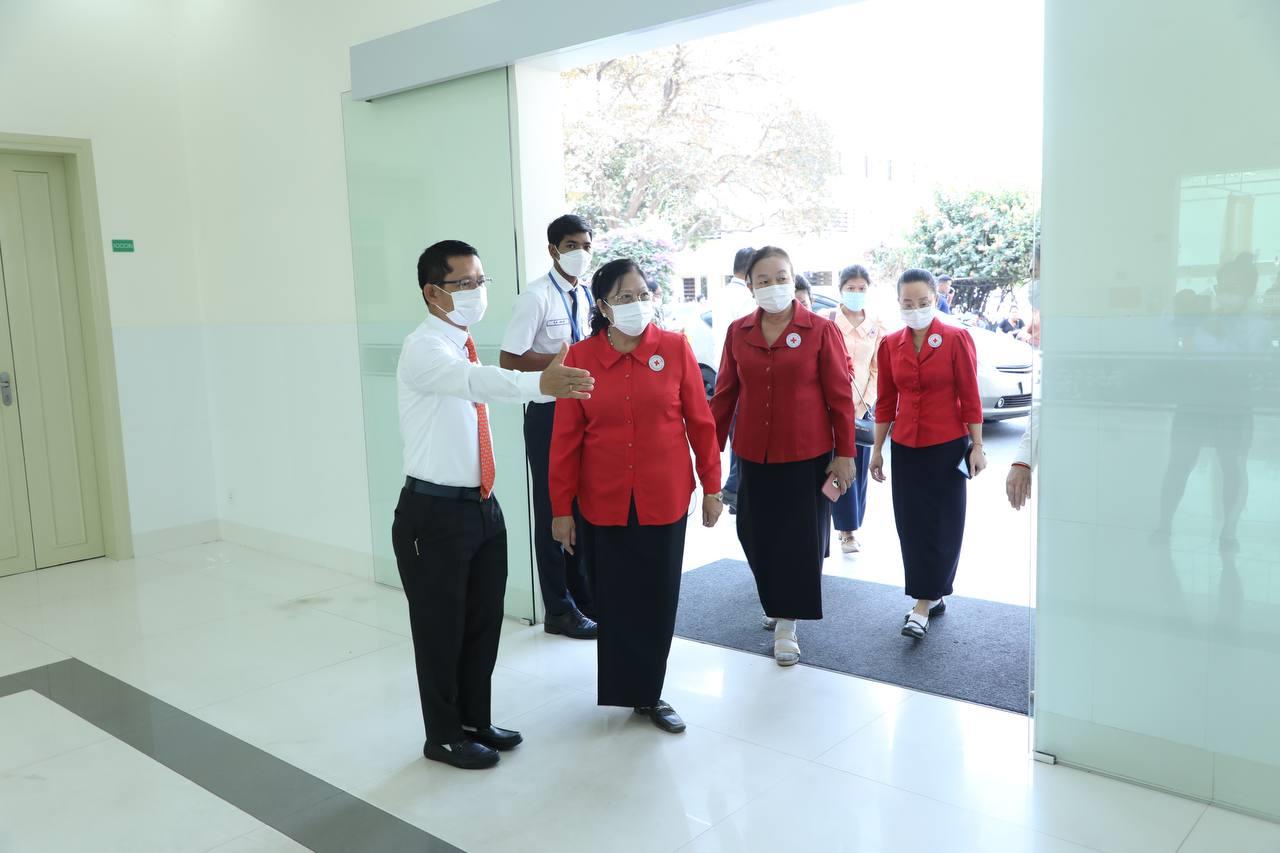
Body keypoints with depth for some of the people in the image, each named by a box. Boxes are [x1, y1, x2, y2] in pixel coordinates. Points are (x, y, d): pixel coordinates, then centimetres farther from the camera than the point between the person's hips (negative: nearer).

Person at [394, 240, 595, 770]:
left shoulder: (464, 346, 9)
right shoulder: (423, 349, -18)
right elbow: (475, 380, -39)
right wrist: (541, 383, -55)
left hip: (482, 504, 8)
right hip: (435, 512, -8)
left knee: (484, 622, 17)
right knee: (441, 627, 7)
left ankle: (476, 720, 36)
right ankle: (443, 736, 26)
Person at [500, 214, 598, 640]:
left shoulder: (587, 295, 8)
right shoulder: (536, 296, -14)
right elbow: (509, 361, -19)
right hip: (550, 412, -7)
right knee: (553, 508, 4)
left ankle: (584, 596, 33)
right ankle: (559, 609, 18)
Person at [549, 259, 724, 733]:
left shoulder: (675, 348, -4)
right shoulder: (580, 358, -5)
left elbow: (700, 422, 1)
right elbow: (566, 438, -3)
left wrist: (711, 486, 3)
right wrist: (561, 507, -2)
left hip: (664, 499, 0)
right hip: (603, 502, 0)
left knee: (658, 598, 9)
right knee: (615, 599, 12)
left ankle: (648, 691, 28)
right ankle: (627, 689, 31)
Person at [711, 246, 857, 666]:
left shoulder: (821, 330, -6)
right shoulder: (738, 332, 3)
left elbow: (840, 396, -4)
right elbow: (725, 394, 8)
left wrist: (844, 453, -6)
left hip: (807, 456, -3)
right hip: (754, 456, 3)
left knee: (800, 538, 4)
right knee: (757, 535, 11)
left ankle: (787, 623, 19)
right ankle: (775, 602, 38)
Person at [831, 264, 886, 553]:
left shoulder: (876, 326, 7)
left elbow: (878, 369, 8)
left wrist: (865, 403, -3)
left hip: (863, 404, 4)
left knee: (860, 468, 7)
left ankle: (850, 525, 19)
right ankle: (847, 530, -1)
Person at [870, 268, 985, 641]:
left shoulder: (957, 339, -7)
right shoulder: (890, 345, 4)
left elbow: (970, 396, -6)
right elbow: (886, 401, 9)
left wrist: (977, 446, -7)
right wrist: (877, 448, 10)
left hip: (947, 446, -4)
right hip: (905, 447, 4)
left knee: (941, 524, 0)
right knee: (911, 525, 7)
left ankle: (924, 602, 5)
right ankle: (934, 595, 21)